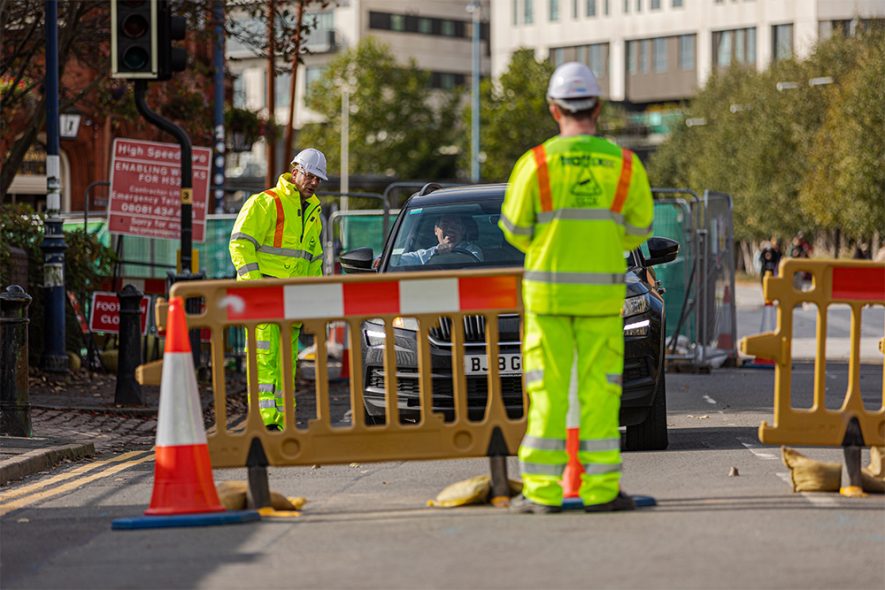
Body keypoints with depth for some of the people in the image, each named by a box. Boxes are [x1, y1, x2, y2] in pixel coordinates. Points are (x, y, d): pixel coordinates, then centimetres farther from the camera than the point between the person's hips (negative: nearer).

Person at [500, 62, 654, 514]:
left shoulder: (536, 162, -6)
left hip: (547, 290, 0)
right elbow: (638, 230, 6)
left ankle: (542, 491, 3)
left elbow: (515, 230, -1)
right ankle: (600, 489, 3)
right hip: (602, 291, 1)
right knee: (600, 389, 4)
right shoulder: (624, 164, -2)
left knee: (547, 390, 3)